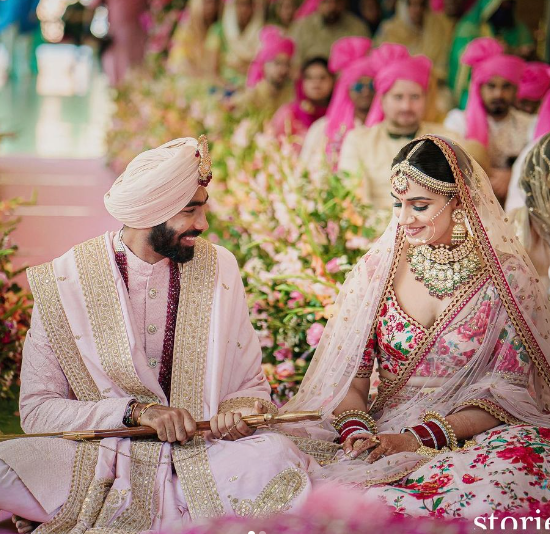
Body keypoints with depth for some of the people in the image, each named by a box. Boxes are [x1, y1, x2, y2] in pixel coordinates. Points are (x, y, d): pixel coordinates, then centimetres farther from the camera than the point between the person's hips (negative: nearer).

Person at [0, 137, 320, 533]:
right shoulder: (63, 282, -2)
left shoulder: (218, 269, 6)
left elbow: (251, 385, 12)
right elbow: (37, 408, -3)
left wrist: (241, 411, -12)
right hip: (99, 462, -2)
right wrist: (135, 411, -16)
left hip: (199, 463, 3)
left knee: (276, 457, -31)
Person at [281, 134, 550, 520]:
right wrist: (355, 429, -15)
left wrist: (418, 438, -15)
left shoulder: (504, 275, -2)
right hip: (385, 435, 1)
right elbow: (350, 369, 7)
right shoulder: (378, 267, 5)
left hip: (473, 437, -1)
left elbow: (509, 388, -4)